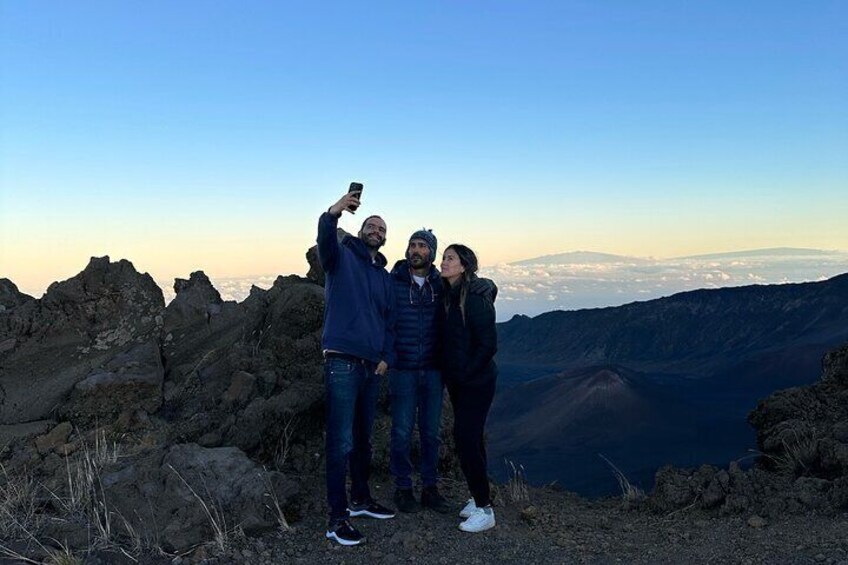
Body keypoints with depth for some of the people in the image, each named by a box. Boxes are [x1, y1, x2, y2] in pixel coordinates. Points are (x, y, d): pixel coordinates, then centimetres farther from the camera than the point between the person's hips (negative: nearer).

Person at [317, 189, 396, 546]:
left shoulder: (384, 277, 19)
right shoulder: (342, 256, 1)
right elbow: (325, 242, -23)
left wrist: (387, 356, 4)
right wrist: (333, 214, -42)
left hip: (371, 367, 7)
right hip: (342, 362, -7)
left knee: (363, 439, 18)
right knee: (341, 442, -7)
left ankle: (360, 499, 33)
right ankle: (337, 518, 1)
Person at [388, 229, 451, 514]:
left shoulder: (440, 285, 5)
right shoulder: (392, 282, -4)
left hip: (433, 370, 3)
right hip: (403, 370, -3)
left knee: (431, 431, 11)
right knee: (402, 432, 5)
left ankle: (429, 487, 25)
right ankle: (403, 488, 21)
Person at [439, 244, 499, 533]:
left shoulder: (475, 300, -18)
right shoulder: (449, 295, 7)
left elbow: (488, 344, -19)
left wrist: (467, 372, -14)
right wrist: (449, 373, 11)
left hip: (476, 381, -8)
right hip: (457, 381, 8)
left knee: (466, 438, -9)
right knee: (471, 438, 15)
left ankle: (484, 509, 3)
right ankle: (478, 498, 27)